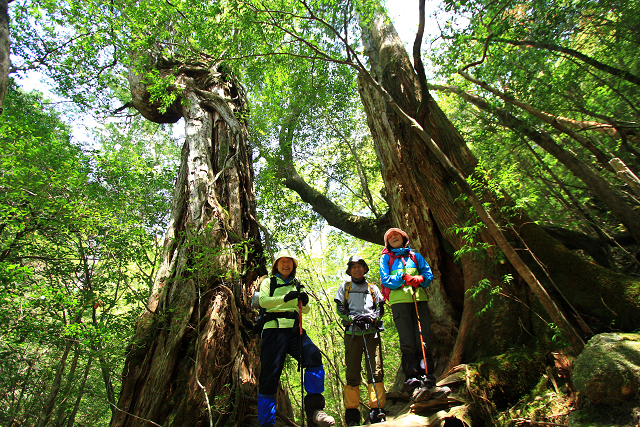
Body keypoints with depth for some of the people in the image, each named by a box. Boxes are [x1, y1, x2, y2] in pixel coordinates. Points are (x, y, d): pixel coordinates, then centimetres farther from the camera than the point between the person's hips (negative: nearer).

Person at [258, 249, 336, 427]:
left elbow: (306, 310, 23)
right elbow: (263, 301, -5)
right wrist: (285, 298, -20)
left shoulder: (297, 285, 25)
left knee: (314, 356, -23)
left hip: (295, 329, 3)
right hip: (274, 329, -2)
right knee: (270, 374, -7)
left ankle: (314, 409, -19)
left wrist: (305, 302, -2)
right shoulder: (268, 282, 15)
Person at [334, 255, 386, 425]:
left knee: (376, 371, -8)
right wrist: (352, 318, -9)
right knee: (352, 372, 1)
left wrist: (372, 317, -8)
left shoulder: (373, 288, 20)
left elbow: (380, 309, 13)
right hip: (352, 332, 0)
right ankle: (352, 412, 9)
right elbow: (340, 308, 8)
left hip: (372, 332, 1)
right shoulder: (345, 287, 17)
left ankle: (377, 409, -4)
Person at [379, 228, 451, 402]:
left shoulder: (415, 256, 24)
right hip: (399, 301, -2)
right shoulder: (386, 258, 17)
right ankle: (413, 385, -7)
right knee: (408, 344, -8)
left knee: (424, 342, -4)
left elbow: (429, 274, 13)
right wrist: (403, 278, -12)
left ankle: (428, 383, -2)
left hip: (419, 300, 3)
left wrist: (419, 279, -9)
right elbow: (385, 279, 3)